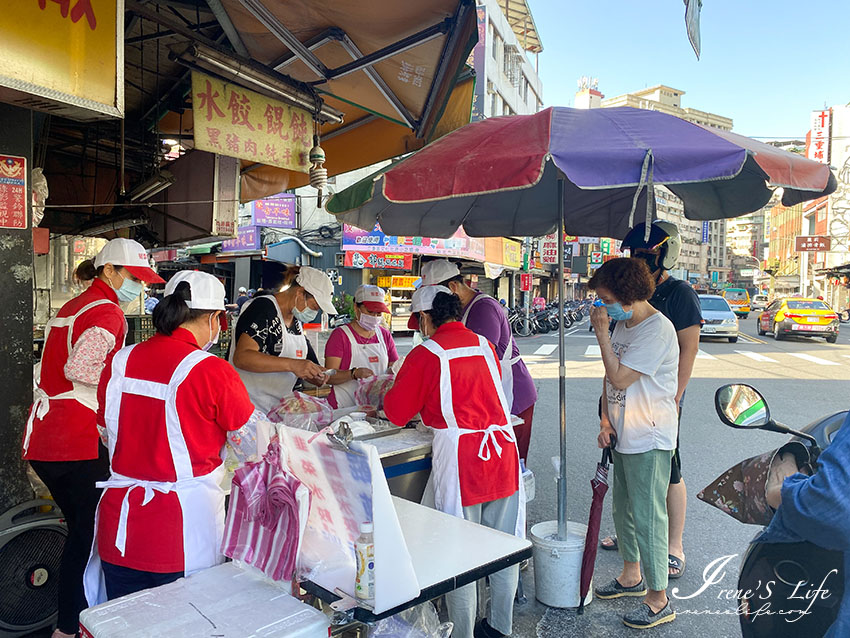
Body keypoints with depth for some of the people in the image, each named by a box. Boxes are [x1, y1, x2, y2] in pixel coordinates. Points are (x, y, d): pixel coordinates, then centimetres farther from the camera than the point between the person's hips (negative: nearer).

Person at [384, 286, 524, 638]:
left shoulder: (426, 354, -6)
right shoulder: (484, 344, 9)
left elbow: (397, 412, 0)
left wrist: (385, 399, 23)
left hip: (460, 457, -6)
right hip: (504, 450, 6)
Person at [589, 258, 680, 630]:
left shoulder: (657, 329, -19)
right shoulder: (622, 325, 9)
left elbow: (619, 378, -24)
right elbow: (609, 379, 14)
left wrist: (601, 332, -20)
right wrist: (606, 419, 5)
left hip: (649, 439, -9)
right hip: (625, 435, 9)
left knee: (647, 517, -1)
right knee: (623, 509, 20)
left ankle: (659, 600, 14)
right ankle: (631, 575, 38)